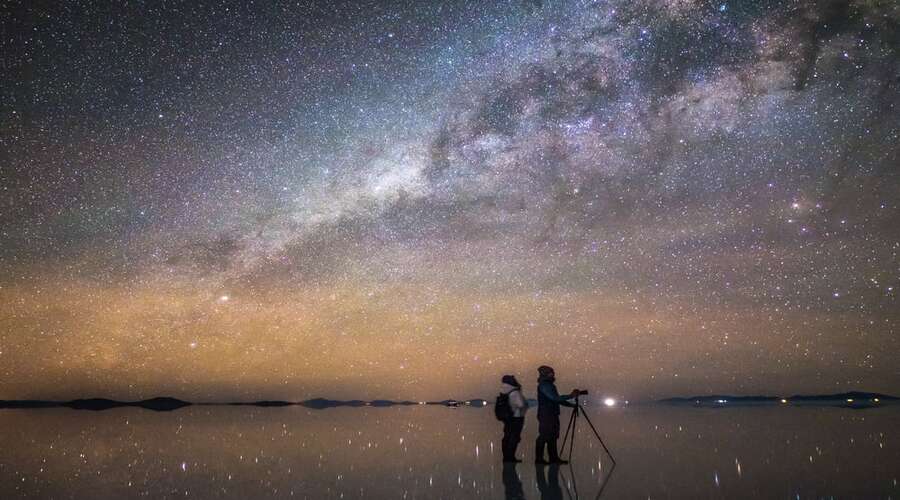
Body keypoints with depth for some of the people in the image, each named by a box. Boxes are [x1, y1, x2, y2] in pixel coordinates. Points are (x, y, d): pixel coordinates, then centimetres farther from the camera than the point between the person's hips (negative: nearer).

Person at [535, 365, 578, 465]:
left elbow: (557, 399, 22)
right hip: (546, 415, -10)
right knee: (544, 437, -7)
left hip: (552, 415, 10)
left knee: (553, 437, 9)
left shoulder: (549, 385, 18)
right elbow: (555, 398, -22)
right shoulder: (544, 385, -13)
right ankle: (539, 459, -3)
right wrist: (570, 396, -18)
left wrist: (572, 405, 16)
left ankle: (554, 458, 12)